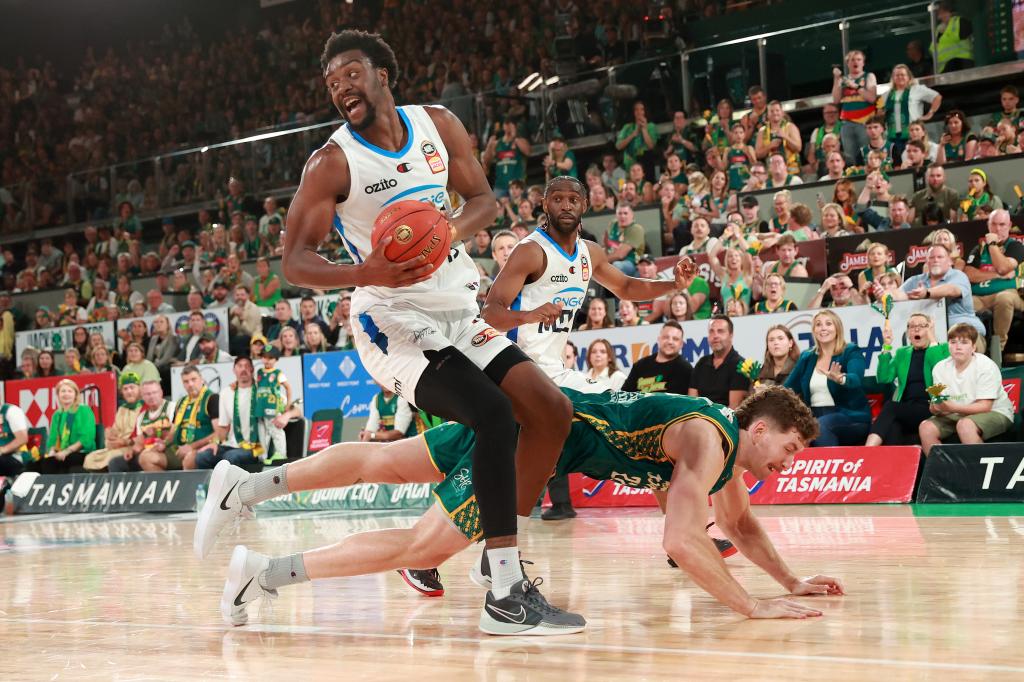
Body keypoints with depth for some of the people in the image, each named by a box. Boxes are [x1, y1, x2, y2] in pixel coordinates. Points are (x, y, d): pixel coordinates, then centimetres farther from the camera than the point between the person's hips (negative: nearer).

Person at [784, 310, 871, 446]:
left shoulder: (851, 352, 0)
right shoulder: (806, 357, 15)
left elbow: (856, 379, -20)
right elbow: (789, 388, 17)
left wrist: (840, 379, -44)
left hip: (850, 417, -4)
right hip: (814, 416, 4)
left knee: (820, 426, -35)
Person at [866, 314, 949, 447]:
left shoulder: (942, 349, 10)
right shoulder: (902, 352, 21)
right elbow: (883, 378, 7)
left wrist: (933, 341, -10)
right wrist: (887, 346, 1)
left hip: (930, 409, -4)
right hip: (905, 408, 4)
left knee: (890, 408, -31)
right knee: (893, 429, -33)